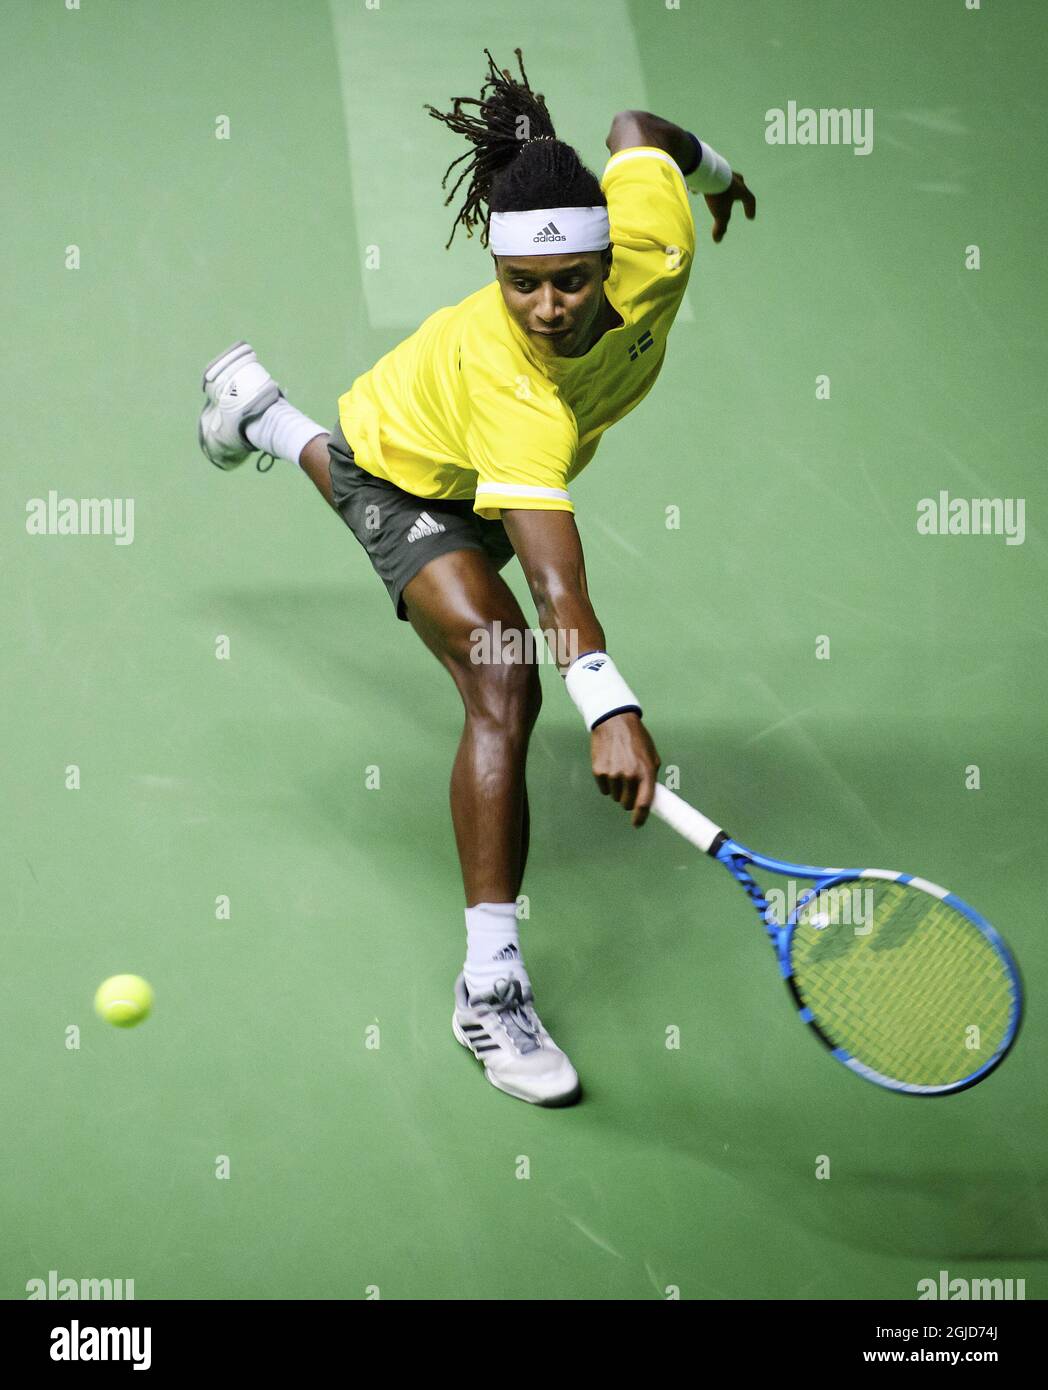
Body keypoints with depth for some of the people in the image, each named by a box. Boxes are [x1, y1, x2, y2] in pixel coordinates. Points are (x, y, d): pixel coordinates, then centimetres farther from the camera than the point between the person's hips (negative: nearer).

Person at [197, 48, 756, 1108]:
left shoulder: (653, 248, -34)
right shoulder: (504, 376, -47)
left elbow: (636, 128, -10)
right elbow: (551, 569, -57)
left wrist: (716, 170, 11)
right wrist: (609, 709, -69)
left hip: (489, 479, 7)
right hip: (404, 477, -7)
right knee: (504, 680, -27)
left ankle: (267, 418, 75)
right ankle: (489, 986, -22)